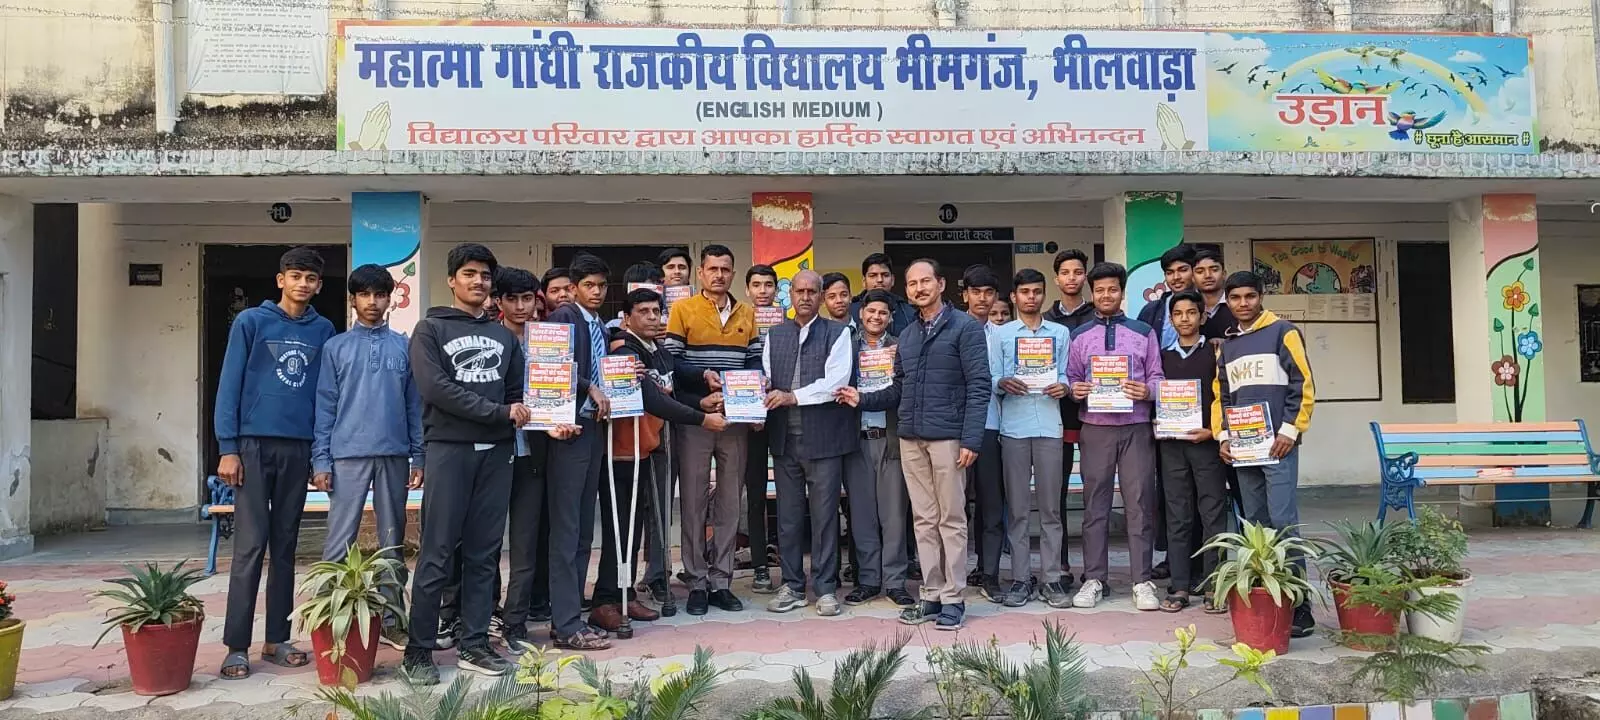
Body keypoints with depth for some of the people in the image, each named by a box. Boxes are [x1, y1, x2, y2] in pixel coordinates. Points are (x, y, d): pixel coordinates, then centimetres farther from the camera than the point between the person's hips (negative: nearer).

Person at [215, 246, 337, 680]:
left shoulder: (324, 331, 9)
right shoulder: (251, 322, 0)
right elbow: (229, 386, -3)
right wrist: (228, 447, -9)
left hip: (299, 448, 3)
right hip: (253, 444, -3)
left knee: (285, 545, 8)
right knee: (250, 545, -4)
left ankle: (277, 639, 15)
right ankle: (236, 646, 1)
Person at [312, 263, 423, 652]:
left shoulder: (404, 347, 7)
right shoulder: (336, 347, 5)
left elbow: (415, 405, 8)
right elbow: (325, 406, 3)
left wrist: (418, 457, 3)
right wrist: (321, 460, -4)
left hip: (394, 456, 2)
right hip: (348, 455, -1)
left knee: (392, 542, 9)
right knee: (339, 544, 0)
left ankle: (393, 619, 16)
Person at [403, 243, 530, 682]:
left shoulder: (505, 336, 18)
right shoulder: (431, 329, 3)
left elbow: (517, 393, 14)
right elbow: (435, 388, -11)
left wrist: (546, 421, -8)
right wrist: (499, 412, -12)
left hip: (495, 452, 5)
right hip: (449, 448, -4)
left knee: (484, 553, 7)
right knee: (437, 553, -3)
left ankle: (474, 644, 14)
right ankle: (419, 650, 5)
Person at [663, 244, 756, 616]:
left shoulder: (747, 314, 12)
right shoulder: (683, 310, 0)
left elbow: (755, 364, 11)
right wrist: (698, 402, -16)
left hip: (735, 419, 4)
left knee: (729, 502, 7)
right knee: (694, 501, 1)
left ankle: (721, 581, 16)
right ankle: (696, 582, 9)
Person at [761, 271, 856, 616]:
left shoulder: (837, 333, 1)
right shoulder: (774, 335, 14)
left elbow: (836, 380, -11)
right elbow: (765, 377, 8)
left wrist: (793, 396, -17)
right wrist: (762, 401, -14)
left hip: (823, 436, -4)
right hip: (784, 436, 4)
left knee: (825, 515, 1)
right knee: (787, 515, 9)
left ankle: (825, 587, 11)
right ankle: (792, 585, 19)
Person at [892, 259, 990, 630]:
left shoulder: (966, 327, -4)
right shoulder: (907, 335, 17)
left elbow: (979, 385, -10)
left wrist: (971, 439, -16)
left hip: (947, 436, -6)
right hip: (911, 438, 6)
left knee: (951, 519, 1)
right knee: (924, 520, 9)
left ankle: (953, 599, 8)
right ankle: (931, 595, 17)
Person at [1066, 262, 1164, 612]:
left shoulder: (1144, 332, 8)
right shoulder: (1079, 336, 10)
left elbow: (1157, 377, 6)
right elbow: (1072, 378, 10)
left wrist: (1146, 391, -15)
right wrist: (1075, 390, -12)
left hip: (1136, 428, -1)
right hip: (1095, 428, 1)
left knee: (1139, 503, 0)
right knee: (1095, 505, 5)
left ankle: (1142, 582, 8)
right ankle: (1093, 580, 13)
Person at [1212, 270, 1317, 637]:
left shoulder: (1283, 332, 0)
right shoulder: (1226, 345, 17)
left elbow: (1302, 385, -5)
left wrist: (1290, 431, -12)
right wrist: (1223, 436, 7)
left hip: (1277, 443, -6)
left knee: (1283, 521, -10)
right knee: (1255, 524, 8)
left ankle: (1298, 604, -7)